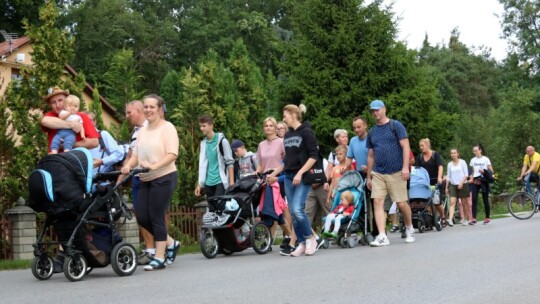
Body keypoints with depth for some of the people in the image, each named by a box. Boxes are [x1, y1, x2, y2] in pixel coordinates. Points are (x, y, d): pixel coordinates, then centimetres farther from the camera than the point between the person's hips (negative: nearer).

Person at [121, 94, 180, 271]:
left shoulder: (167, 128, -6)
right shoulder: (142, 131, 15)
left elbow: (172, 154, -16)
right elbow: (136, 154, 10)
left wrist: (154, 166, -29)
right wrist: (128, 166, -11)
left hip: (164, 178, -7)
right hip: (146, 180, 7)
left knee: (156, 216, -7)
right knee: (142, 217, 3)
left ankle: (159, 258, 4)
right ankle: (170, 243, 23)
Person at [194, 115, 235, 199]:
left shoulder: (221, 140, -5)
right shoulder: (203, 143, 11)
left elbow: (230, 162, -6)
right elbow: (202, 164, 14)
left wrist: (231, 182, -12)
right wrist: (199, 184, 11)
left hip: (220, 181, -5)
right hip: (208, 182, 5)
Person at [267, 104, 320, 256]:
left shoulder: (306, 132, -5)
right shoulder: (287, 135, 16)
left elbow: (314, 156, -12)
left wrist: (300, 173, -19)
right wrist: (274, 174, 18)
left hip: (303, 177, -7)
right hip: (289, 177, 7)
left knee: (297, 209, -19)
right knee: (293, 212, 3)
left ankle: (310, 238, -1)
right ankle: (301, 243, 11)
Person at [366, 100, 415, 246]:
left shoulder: (396, 126, -1)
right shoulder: (372, 132, 14)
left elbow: (406, 147, -6)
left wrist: (405, 167, -15)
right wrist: (368, 176, 16)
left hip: (396, 172, -4)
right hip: (378, 173, 4)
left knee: (402, 204, 0)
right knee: (377, 202, -9)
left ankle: (409, 229, 25)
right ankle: (382, 236, -12)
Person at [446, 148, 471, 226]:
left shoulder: (462, 162, 1)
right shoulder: (449, 164, 9)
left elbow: (466, 174, -3)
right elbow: (448, 176, 12)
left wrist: (461, 183, -15)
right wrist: (446, 187, 8)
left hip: (462, 184, -1)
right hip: (453, 185, 2)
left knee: (464, 203, 5)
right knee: (452, 202, -14)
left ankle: (465, 219, 19)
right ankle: (450, 219, -26)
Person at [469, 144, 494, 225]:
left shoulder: (485, 159, 0)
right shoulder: (473, 160, 12)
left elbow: (491, 171, -2)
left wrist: (484, 171, -19)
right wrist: (471, 179, 5)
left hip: (483, 181, -3)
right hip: (475, 181, 3)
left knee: (485, 200, 2)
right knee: (474, 199, -8)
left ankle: (487, 218, 12)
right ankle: (474, 218, -12)